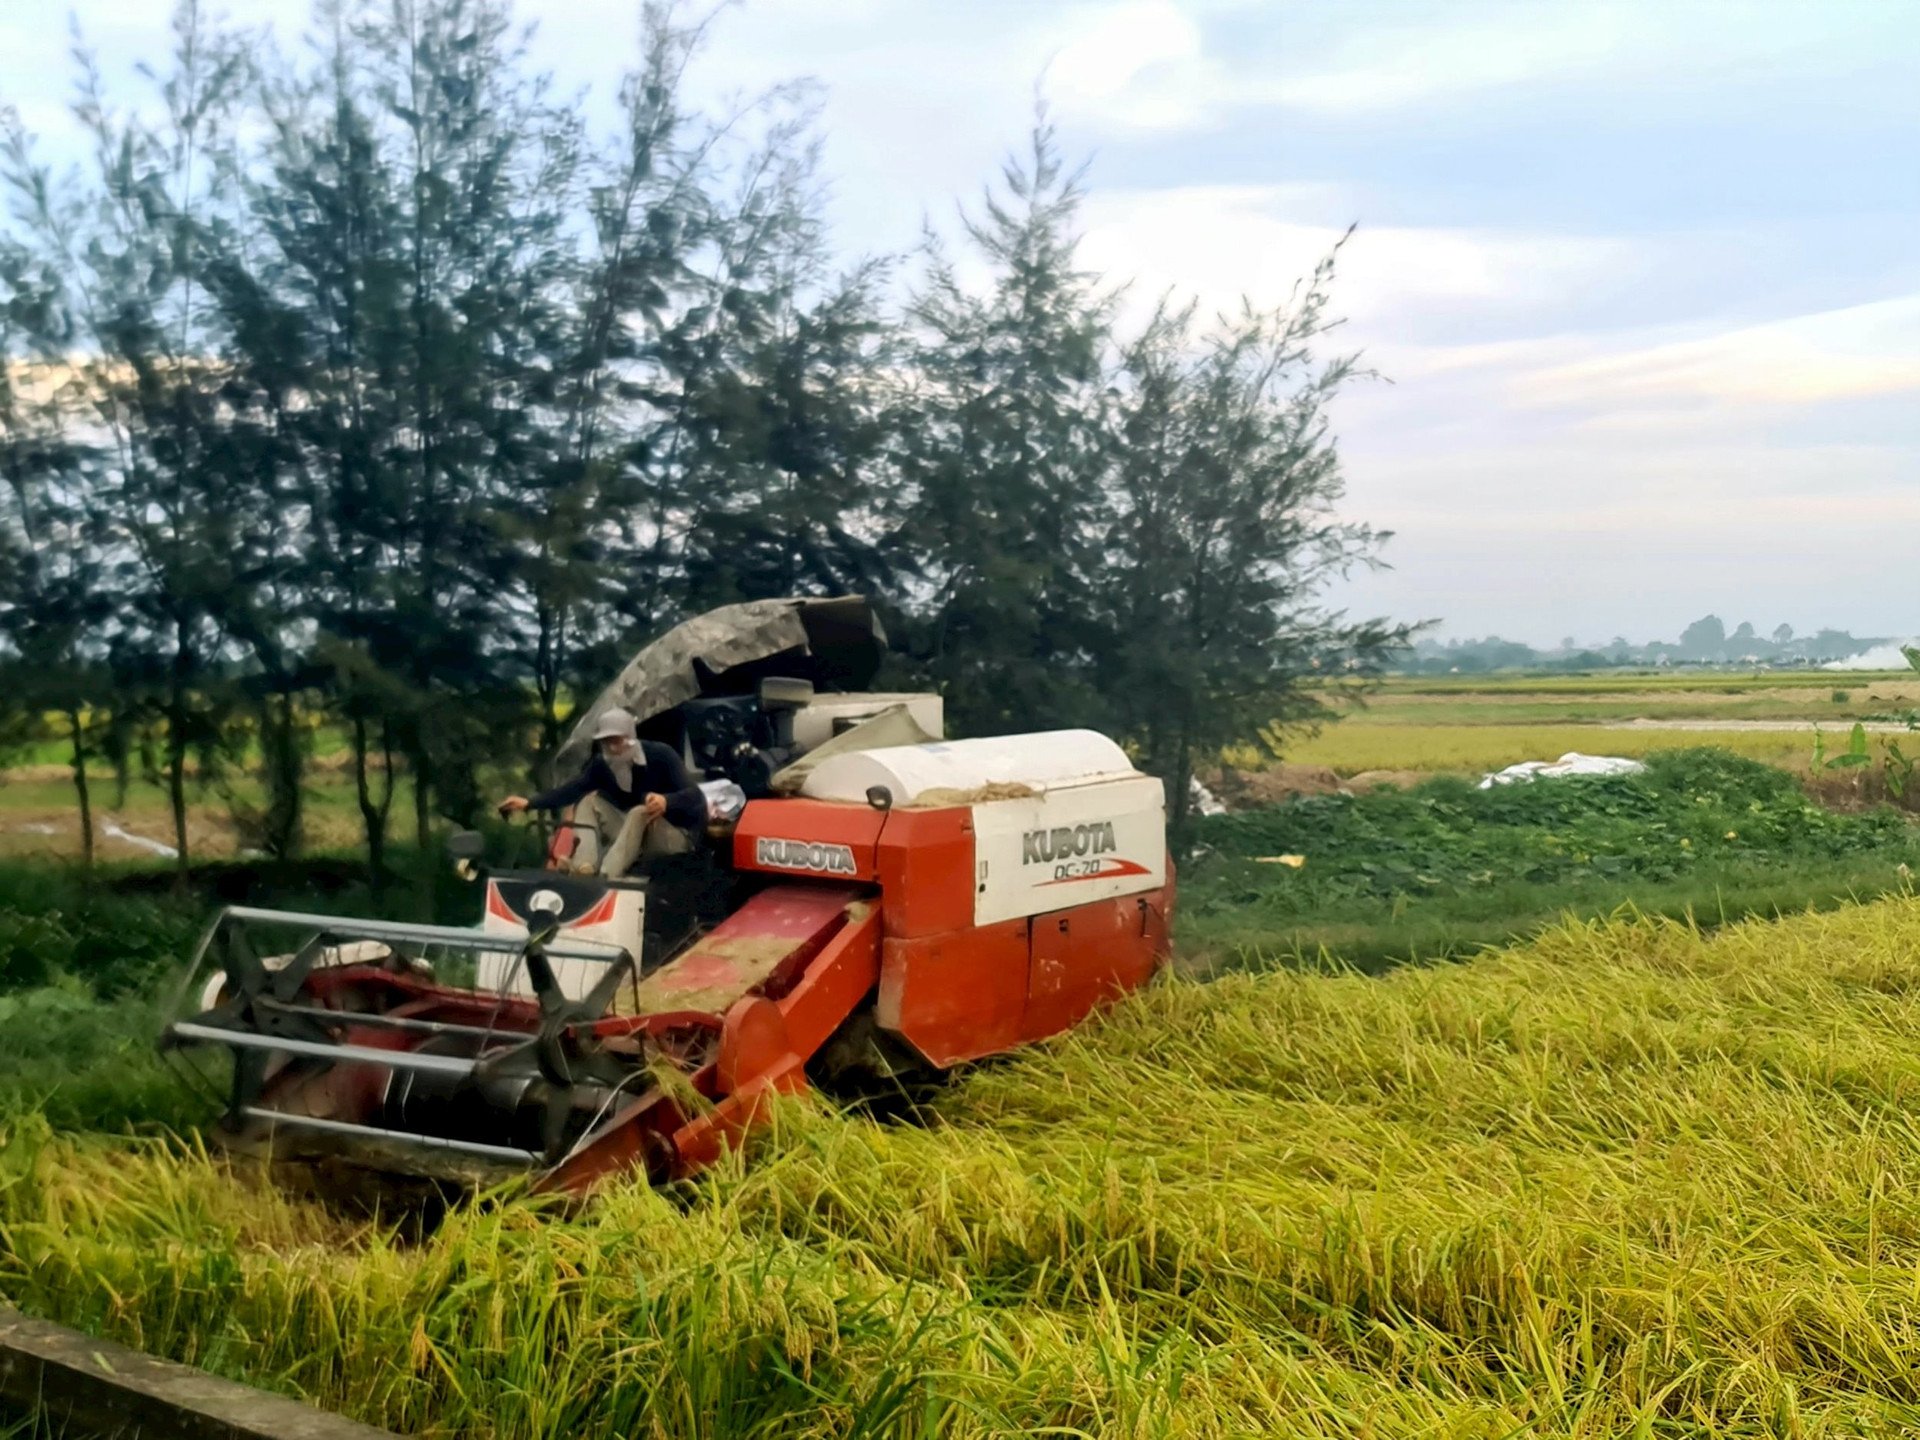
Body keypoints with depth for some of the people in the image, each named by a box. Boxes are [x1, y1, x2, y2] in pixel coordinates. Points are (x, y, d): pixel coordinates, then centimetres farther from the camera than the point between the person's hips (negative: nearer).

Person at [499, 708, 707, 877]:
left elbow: (695, 795, -26)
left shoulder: (660, 756, -17)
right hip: (634, 835, 6)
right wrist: (529, 803, -24)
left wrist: (666, 801, -48)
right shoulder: (602, 763, -2)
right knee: (591, 799, -8)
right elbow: (575, 787, -11)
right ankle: (584, 868, -32)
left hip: (674, 836, -6)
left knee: (640, 813, -34)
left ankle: (606, 877, -50)